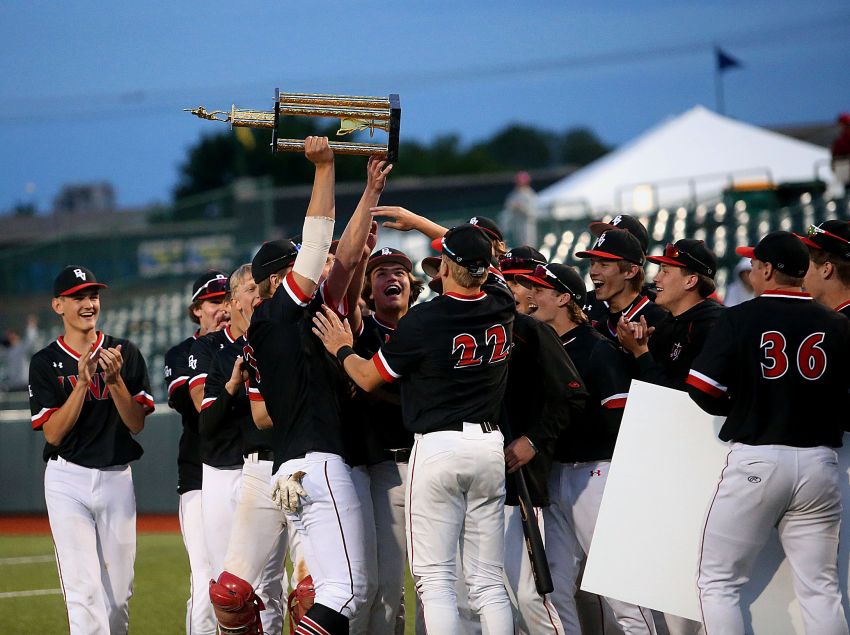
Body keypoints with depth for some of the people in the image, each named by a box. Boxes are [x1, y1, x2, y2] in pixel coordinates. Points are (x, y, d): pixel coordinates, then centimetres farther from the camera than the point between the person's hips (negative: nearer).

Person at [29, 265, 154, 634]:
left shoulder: (126, 354, 5)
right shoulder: (45, 363, 0)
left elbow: (137, 424, -1)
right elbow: (53, 434, -9)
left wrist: (114, 379, -15)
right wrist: (83, 382, -18)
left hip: (117, 478, 3)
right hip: (68, 480, -3)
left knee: (118, 593, 7)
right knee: (84, 592, -13)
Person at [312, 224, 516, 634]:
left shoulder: (424, 320, -13)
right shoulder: (501, 307, 3)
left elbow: (369, 378, 0)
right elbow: (479, 258, 25)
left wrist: (341, 349, 21)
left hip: (439, 446, -5)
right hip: (490, 446, 5)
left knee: (435, 578, -2)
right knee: (488, 581, 7)